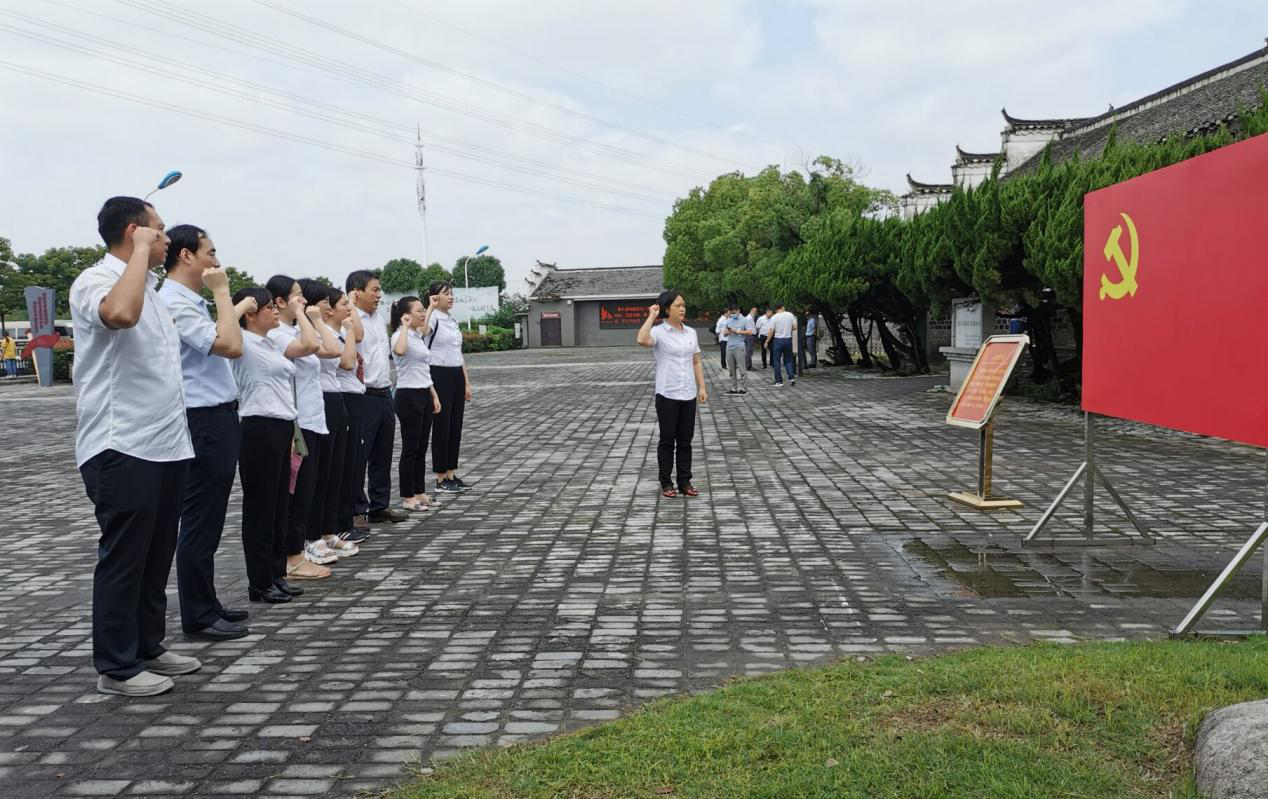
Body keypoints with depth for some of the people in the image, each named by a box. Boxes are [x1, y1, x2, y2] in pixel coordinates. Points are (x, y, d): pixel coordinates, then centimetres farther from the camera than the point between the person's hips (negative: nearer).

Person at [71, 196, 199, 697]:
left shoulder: (148, 287, 17)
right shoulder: (95, 281, -11)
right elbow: (120, 314, -36)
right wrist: (141, 252, -23)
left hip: (166, 445, 9)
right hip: (121, 449, -9)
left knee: (157, 556, 15)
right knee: (123, 558, 0)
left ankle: (148, 647, 27)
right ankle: (117, 666, 10)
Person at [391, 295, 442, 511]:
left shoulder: (417, 336, 13)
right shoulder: (400, 335, -13)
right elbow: (400, 350, -40)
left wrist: (434, 395, 17)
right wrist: (405, 326, -29)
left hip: (424, 395, 9)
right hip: (408, 396, -9)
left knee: (421, 447, 12)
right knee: (411, 449, -2)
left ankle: (419, 493, 20)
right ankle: (407, 497, 7)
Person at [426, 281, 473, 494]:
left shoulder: (453, 321, 15)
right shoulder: (433, 319, -10)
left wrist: (467, 382, 16)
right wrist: (431, 307, -28)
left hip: (457, 375, 8)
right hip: (439, 376, -8)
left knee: (456, 425, 10)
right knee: (442, 426, -2)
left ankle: (451, 474, 19)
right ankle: (441, 479, 6)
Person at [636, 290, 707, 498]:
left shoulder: (691, 332, 9)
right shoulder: (658, 332, -8)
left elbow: (696, 363, 13)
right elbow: (641, 340, -32)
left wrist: (702, 388, 7)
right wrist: (652, 316, -19)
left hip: (688, 395, 5)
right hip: (667, 395, -5)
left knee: (685, 441, 10)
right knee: (667, 440, 3)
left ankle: (685, 482, 17)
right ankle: (666, 483, 12)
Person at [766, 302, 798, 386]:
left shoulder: (774, 317, -9)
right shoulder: (790, 315, 0)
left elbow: (771, 331, -11)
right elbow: (794, 327, 3)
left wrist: (767, 341, -1)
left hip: (778, 340, -3)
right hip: (788, 339, 3)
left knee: (777, 361, 5)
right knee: (788, 360, 14)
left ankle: (779, 380, 6)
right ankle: (791, 377, 0)